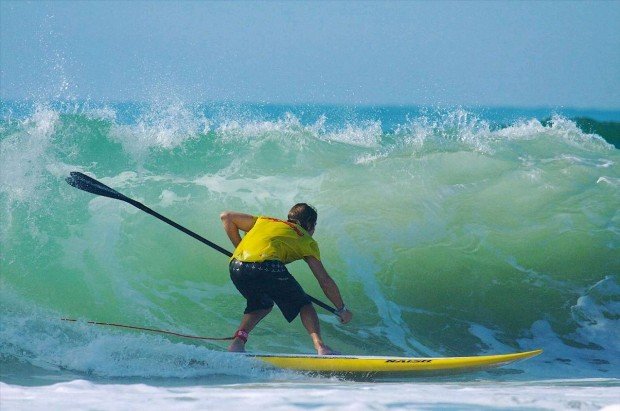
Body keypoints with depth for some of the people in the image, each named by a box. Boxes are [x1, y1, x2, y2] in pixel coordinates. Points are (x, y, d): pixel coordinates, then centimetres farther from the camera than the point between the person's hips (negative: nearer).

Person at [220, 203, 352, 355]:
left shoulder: (264, 221, 36)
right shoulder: (306, 240, 25)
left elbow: (226, 217, 32)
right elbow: (325, 280, 20)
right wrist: (342, 309, 30)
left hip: (236, 268, 4)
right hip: (267, 266, -4)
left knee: (262, 304, 31)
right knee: (303, 304, 17)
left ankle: (238, 341, 9)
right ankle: (320, 346, -3)